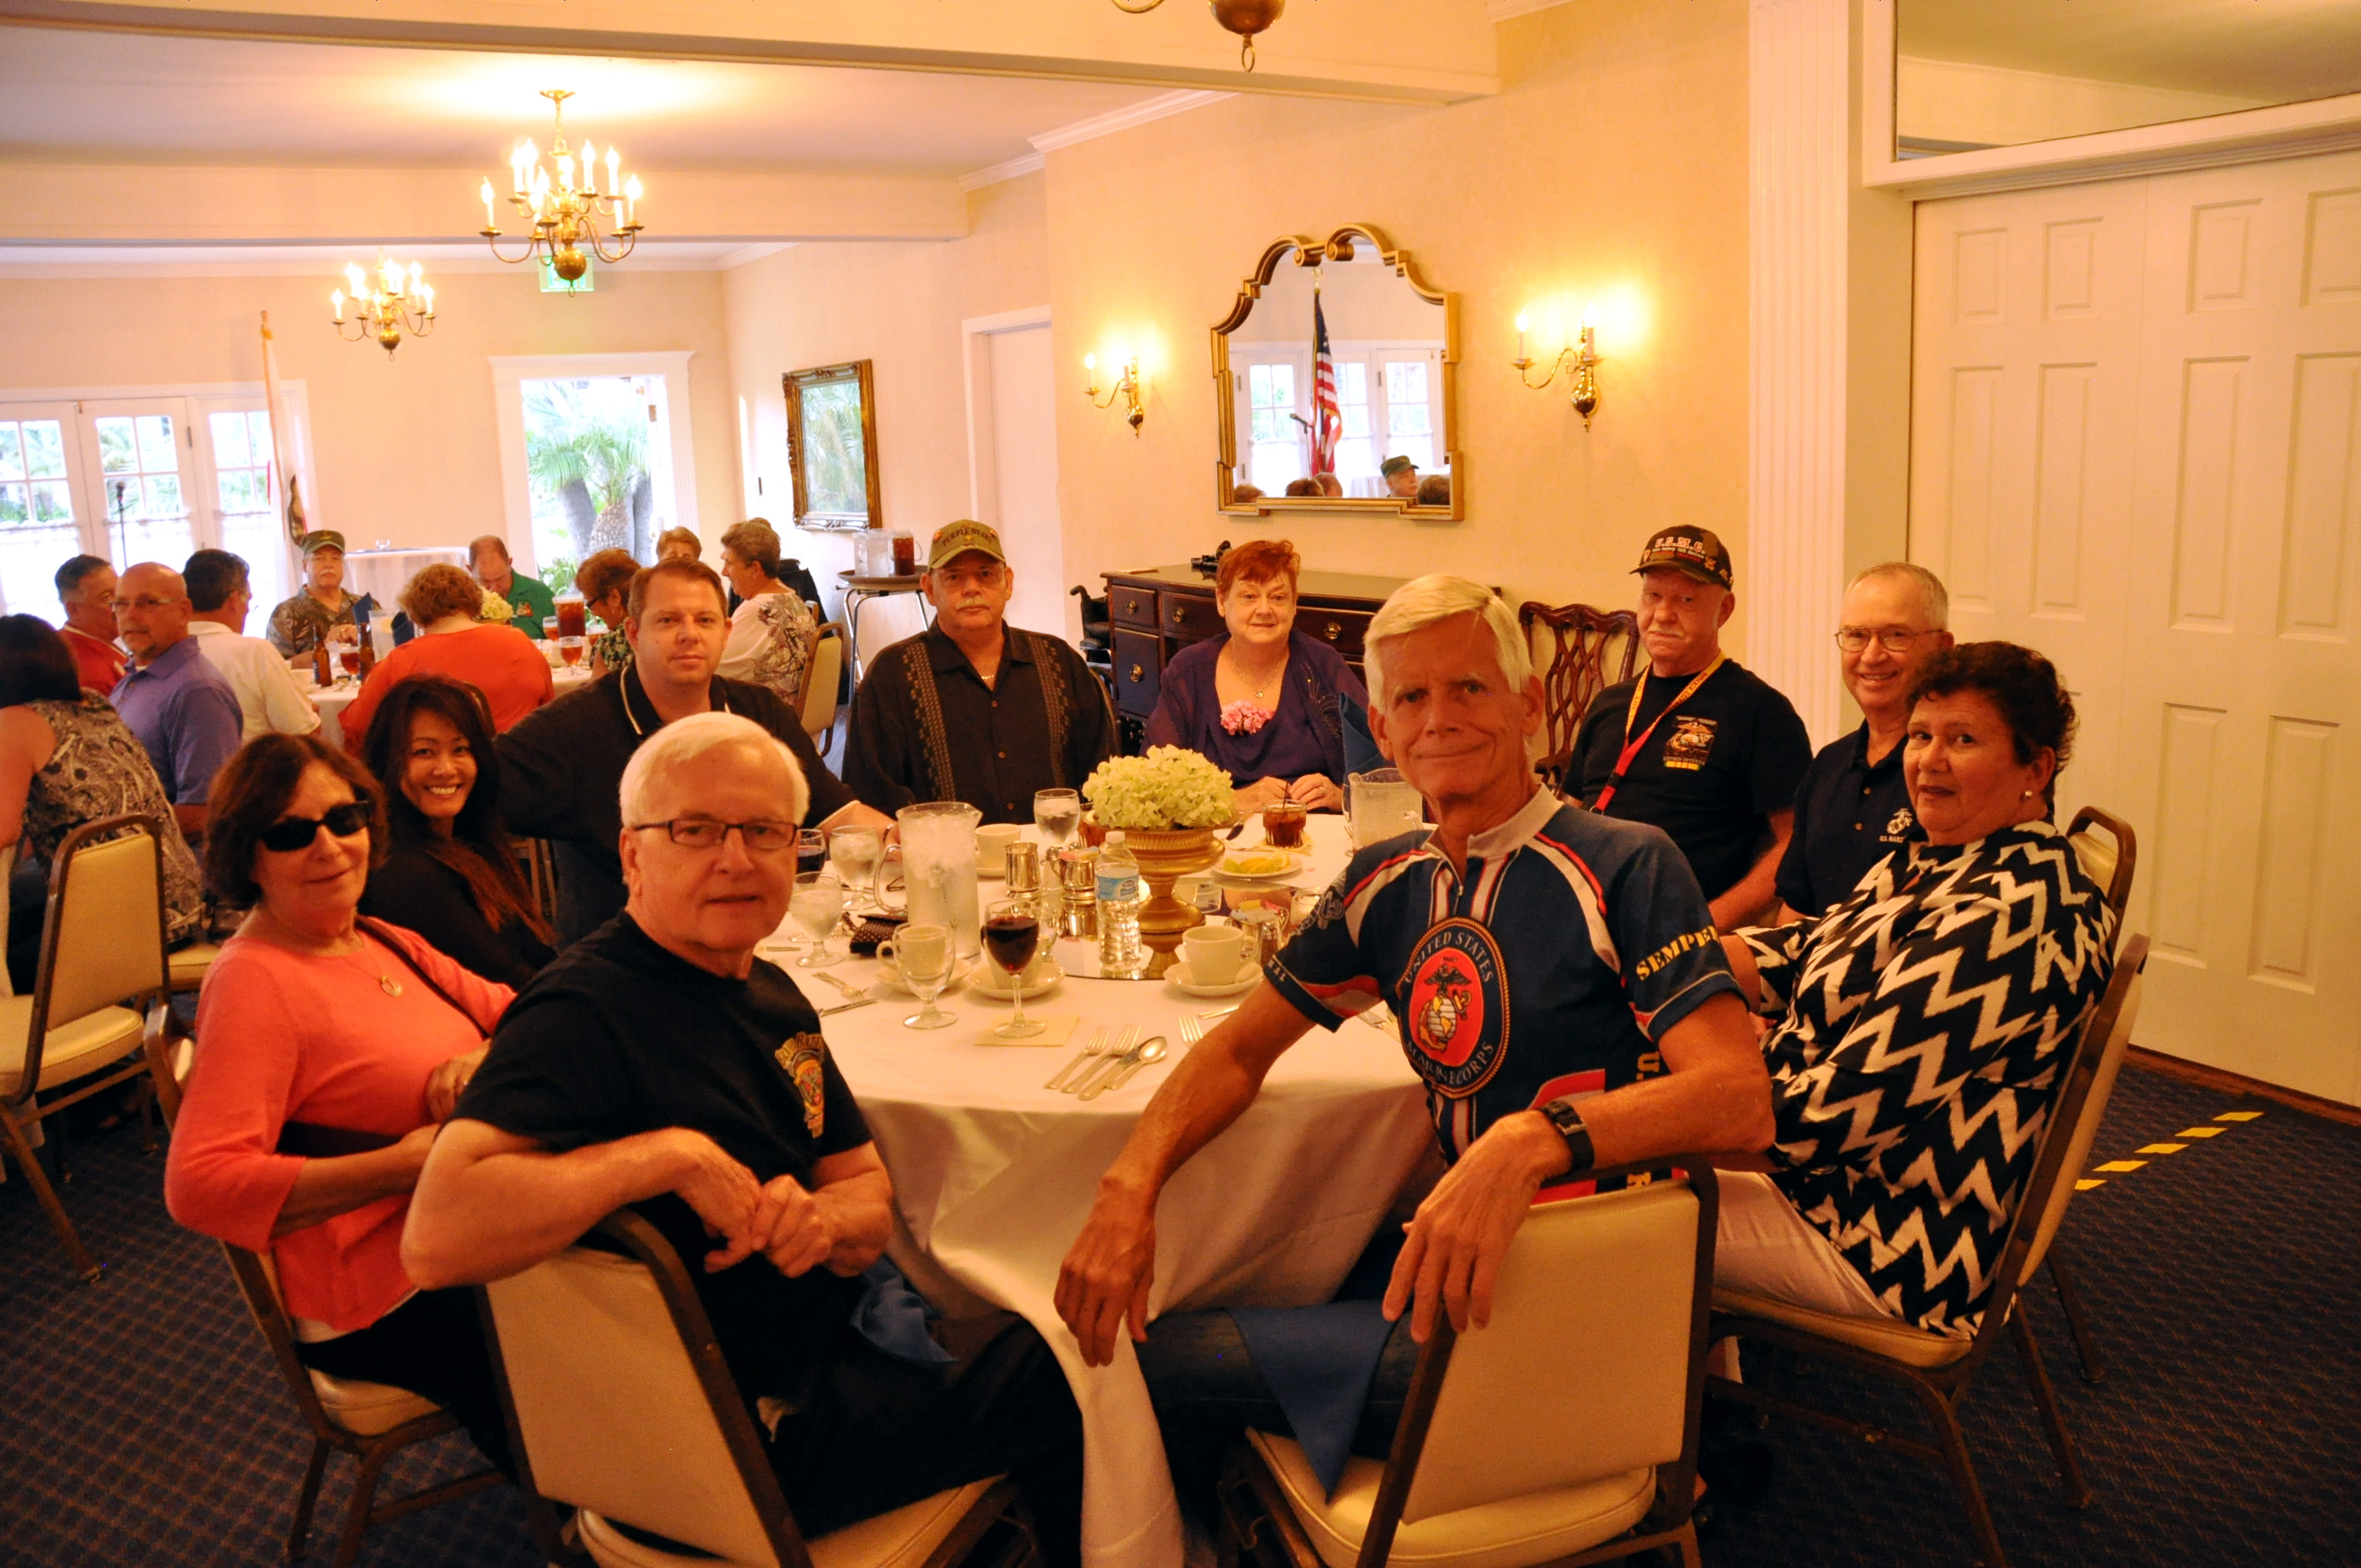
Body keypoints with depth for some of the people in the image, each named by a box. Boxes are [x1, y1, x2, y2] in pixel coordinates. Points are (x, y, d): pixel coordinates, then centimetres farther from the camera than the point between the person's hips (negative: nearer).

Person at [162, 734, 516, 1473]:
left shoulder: (384, 942, 10)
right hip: (394, 1302, -8)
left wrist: (491, 1057, -15)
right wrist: (405, 1167, -25)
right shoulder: (254, 980, -15)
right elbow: (199, 1184, -24)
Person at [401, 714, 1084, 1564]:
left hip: (828, 1339, 9)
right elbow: (436, 1238, -38)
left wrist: (823, 1219, -16)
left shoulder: (769, 991, 5)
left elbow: (868, 1189, 7)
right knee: (1064, 1387, 5)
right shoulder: (582, 1014, -24)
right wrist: (670, 1154, -36)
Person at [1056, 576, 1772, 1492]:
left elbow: (1743, 1103, -25)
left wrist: (1537, 1139, -43)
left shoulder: (1625, 867, -15)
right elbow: (1243, 1046, 9)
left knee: (1163, 1359, -10)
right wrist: (1131, 1184, -10)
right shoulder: (1389, 883, 5)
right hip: (1453, 1252, 6)